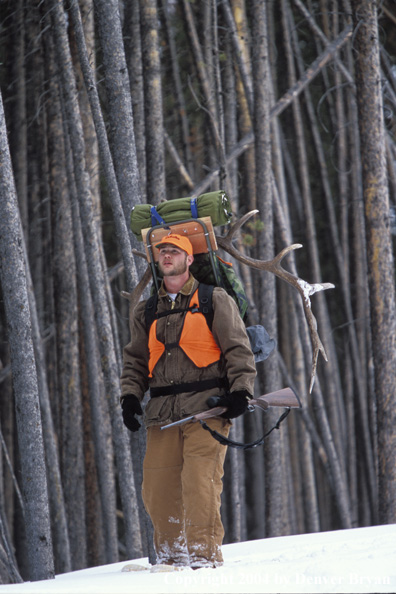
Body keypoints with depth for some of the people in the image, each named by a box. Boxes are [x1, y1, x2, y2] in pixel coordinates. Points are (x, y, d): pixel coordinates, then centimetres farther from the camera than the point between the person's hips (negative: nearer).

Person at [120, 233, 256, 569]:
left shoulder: (214, 301, 7)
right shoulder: (147, 312, 20)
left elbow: (238, 349, 3)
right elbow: (136, 360, 25)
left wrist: (240, 391, -9)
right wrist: (130, 396, 9)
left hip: (206, 407, -5)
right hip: (163, 412, 5)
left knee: (200, 481, -16)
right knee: (157, 487, -2)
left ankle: (205, 554, -13)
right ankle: (171, 554, 11)